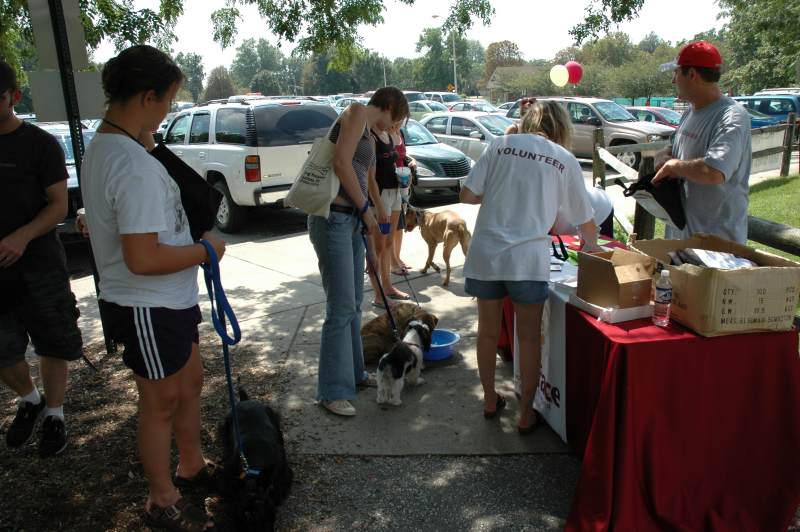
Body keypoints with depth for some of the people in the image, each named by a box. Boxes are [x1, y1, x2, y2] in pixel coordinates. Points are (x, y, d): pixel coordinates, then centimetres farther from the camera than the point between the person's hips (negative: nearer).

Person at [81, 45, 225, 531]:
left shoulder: (101, 146, 5)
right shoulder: (136, 166, -27)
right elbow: (143, 259, -31)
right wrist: (205, 250, -15)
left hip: (168, 301, 10)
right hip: (149, 308, -10)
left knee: (191, 382, 23)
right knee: (162, 402, 8)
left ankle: (192, 466, 44)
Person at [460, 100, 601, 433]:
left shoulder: (500, 145, 8)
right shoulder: (565, 160, 7)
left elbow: (467, 196, 3)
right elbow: (585, 221, 13)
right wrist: (591, 245, 33)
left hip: (484, 254, 2)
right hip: (527, 259, -2)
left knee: (488, 331, 17)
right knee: (529, 338, 13)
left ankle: (490, 402, 35)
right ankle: (526, 415, 23)